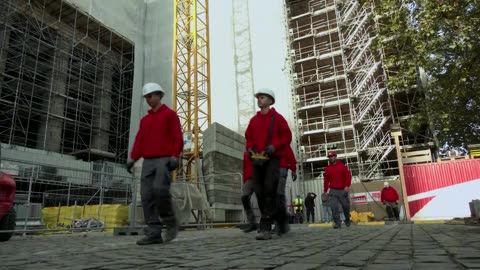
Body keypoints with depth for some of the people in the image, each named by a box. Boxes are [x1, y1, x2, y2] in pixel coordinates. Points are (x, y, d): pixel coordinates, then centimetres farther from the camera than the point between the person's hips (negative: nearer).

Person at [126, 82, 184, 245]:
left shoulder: (170, 114, 6)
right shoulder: (144, 120, 24)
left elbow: (178, 138, -4)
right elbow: (139, 141, 16)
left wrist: (175, 156, -18)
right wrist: (132, 159, 1)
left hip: (165, 160, -6)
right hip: (148, 162, 6)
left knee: (160, 189, -26)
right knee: (147, 196, -6)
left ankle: (170, 222, -5)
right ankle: (153, 234, -6)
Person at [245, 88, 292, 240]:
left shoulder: (277, 118, 5)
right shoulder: (253, 120, 17)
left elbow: (287, 136, 0)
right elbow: (249, 138, 19)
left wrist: (274, 146, -15)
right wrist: (250, 148, -2)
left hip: (273, 159, -5)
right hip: (257, 160, 5)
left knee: (269, 189, -16)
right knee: (259, 191, 2)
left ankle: (265, 228, -15)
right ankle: (279, 218, 21)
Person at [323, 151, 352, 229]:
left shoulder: (342, 166, 0)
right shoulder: (328, 168, 8)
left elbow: (348, 176, -4)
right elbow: (326, 180, 11)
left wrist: (347, 186, -17)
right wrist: (325, 191, 9)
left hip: (343, 190, -1)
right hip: (333, 191, 2)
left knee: (346, 206, 8)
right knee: (334, 207, -11)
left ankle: (347, 220, 32)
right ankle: (337, 223, -7)